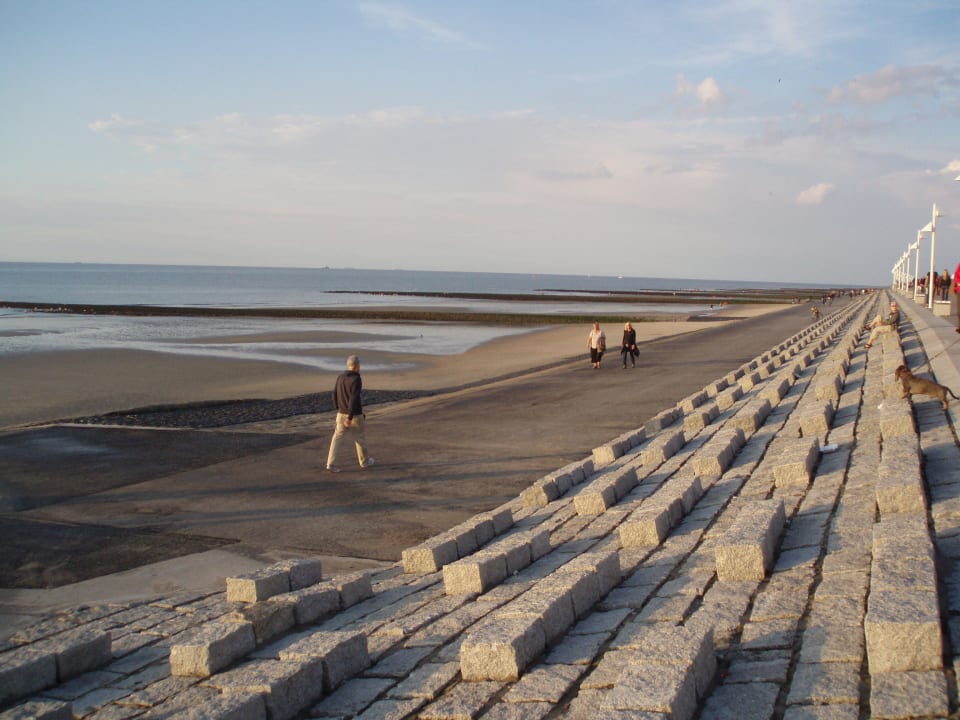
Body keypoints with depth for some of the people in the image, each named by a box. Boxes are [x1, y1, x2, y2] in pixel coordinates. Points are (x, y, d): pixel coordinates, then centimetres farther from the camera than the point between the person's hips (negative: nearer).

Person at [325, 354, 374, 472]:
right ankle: (364, 461, 32)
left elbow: (335, 395, 11)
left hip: (342, 414, 5)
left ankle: (331, 464, -6)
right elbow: (354, 399, -24)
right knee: (360, 437, 16)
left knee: (337, 439, 4)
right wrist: (350, 418, -24)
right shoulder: (356, 380, -19)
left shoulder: (340, 378, 3)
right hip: (355, 415, -5)